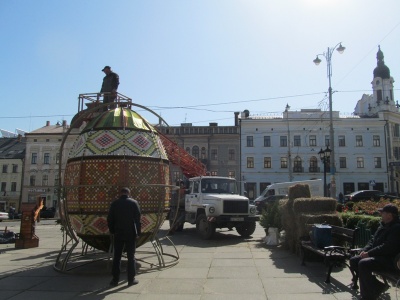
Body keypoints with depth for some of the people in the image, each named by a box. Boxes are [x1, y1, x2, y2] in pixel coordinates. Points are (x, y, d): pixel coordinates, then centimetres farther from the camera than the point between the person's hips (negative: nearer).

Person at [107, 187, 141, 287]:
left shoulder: (114, 204, 0)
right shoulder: (134, 203, -4)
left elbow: (110, 219, 2)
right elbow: (138, 219, -5)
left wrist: (112, 231, 13)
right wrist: (138, 232, 2)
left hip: (118, 234, 1)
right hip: (131, 234, -1)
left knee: (116, 257, 10)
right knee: (131, 257, 6)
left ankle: (115, 279, 13)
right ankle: (131, 279, 10)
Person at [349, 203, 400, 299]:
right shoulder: (383, 225, 15)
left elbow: (387, 247, -24)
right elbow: (373, 241, 18)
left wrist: (369, 253, -20)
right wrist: (364, 250, 0)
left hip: (389, 260, -10)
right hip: (378, 256, 10)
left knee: (363, 263, -29)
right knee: (353, 260, 0)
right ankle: (377, 286, 5)